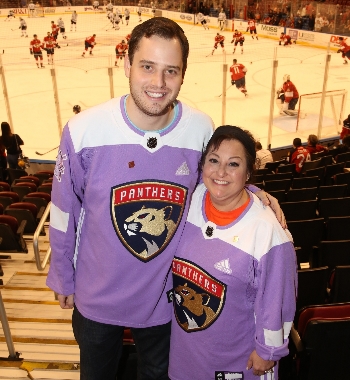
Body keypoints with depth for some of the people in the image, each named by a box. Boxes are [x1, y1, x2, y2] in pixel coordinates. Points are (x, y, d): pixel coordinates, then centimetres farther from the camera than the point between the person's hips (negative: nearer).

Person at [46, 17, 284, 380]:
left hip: (164, 295, 1)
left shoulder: (201, 129, -19)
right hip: (96, 297, 0)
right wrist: (63, 280, 1)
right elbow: (64, 212, -10)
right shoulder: (83, 130, -24)